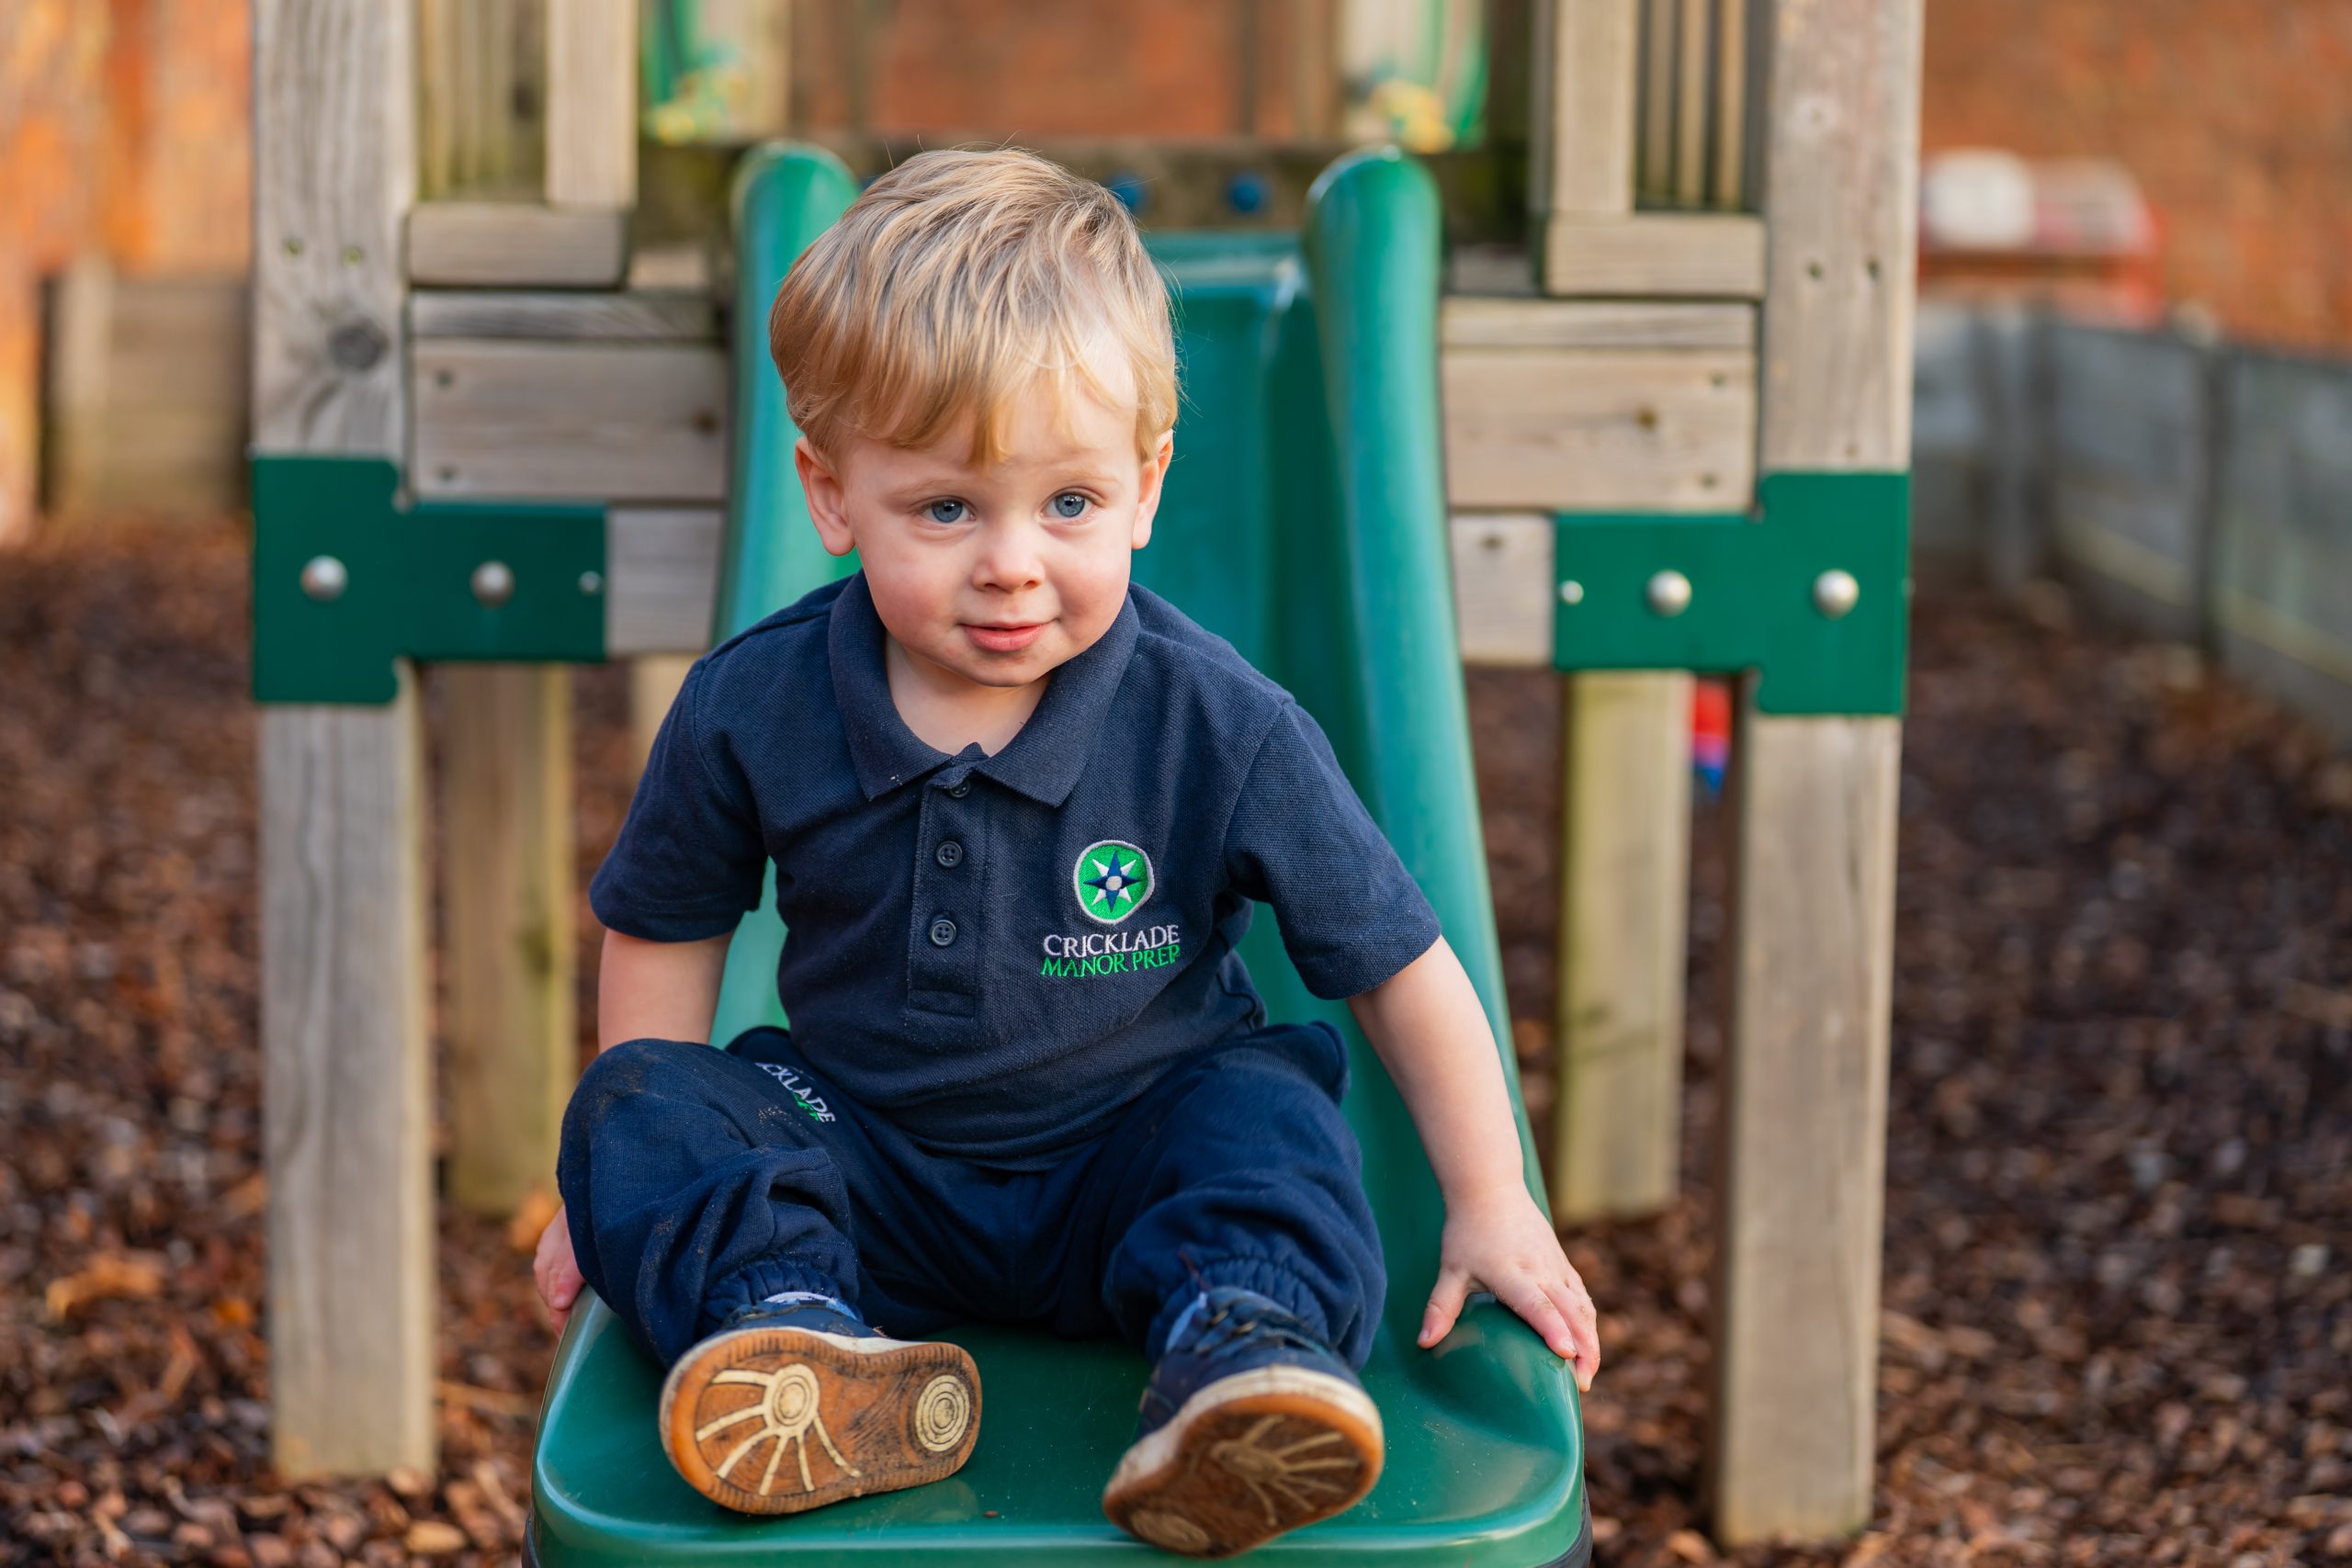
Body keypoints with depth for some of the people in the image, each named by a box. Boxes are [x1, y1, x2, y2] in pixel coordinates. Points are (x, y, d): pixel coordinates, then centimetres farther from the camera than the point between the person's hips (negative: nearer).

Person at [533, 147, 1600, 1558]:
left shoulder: (1219, 729, -17)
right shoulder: (753, 711, -12)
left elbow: (1397, 961, -7)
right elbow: (666, 928, 7)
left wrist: (1492, 1208, -6)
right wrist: (642, 1176, 8)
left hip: (1122, 1175, -2)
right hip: (867, 1174, 2)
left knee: (1273, 1119, -30)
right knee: (637, 1108, -21)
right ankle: (797, 1340, -44)